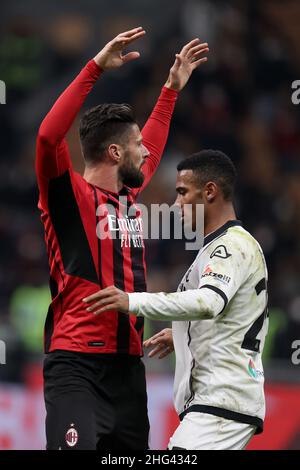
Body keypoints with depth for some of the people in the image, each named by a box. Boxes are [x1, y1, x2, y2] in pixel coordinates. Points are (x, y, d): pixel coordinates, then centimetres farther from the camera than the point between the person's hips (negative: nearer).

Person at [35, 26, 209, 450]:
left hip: (127, 363, 8)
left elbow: (151, 151, 37)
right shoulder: (70, 195, -5)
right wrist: (96, 68, -23)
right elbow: (49, 137, -23)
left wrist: (173, 88, 41)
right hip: (77, 365, -8)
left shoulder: (127, 197, 16)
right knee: (76, 446, -20)